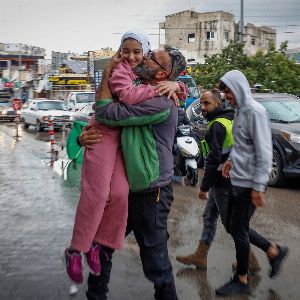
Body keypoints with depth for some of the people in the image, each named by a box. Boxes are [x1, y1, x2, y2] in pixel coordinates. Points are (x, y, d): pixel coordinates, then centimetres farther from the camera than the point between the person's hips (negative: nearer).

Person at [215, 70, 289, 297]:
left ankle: (241, 281, 19)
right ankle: (274, 252, 31)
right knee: (234, 226, 16)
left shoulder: (255, 111, -17)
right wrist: (231, 160, 10)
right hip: (238, 180, 9)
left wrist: (258, 187, -20)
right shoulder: (241, 111, 11)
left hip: (248, 183, -9)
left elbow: (264, 152, -20)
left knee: (238, 230, 2)